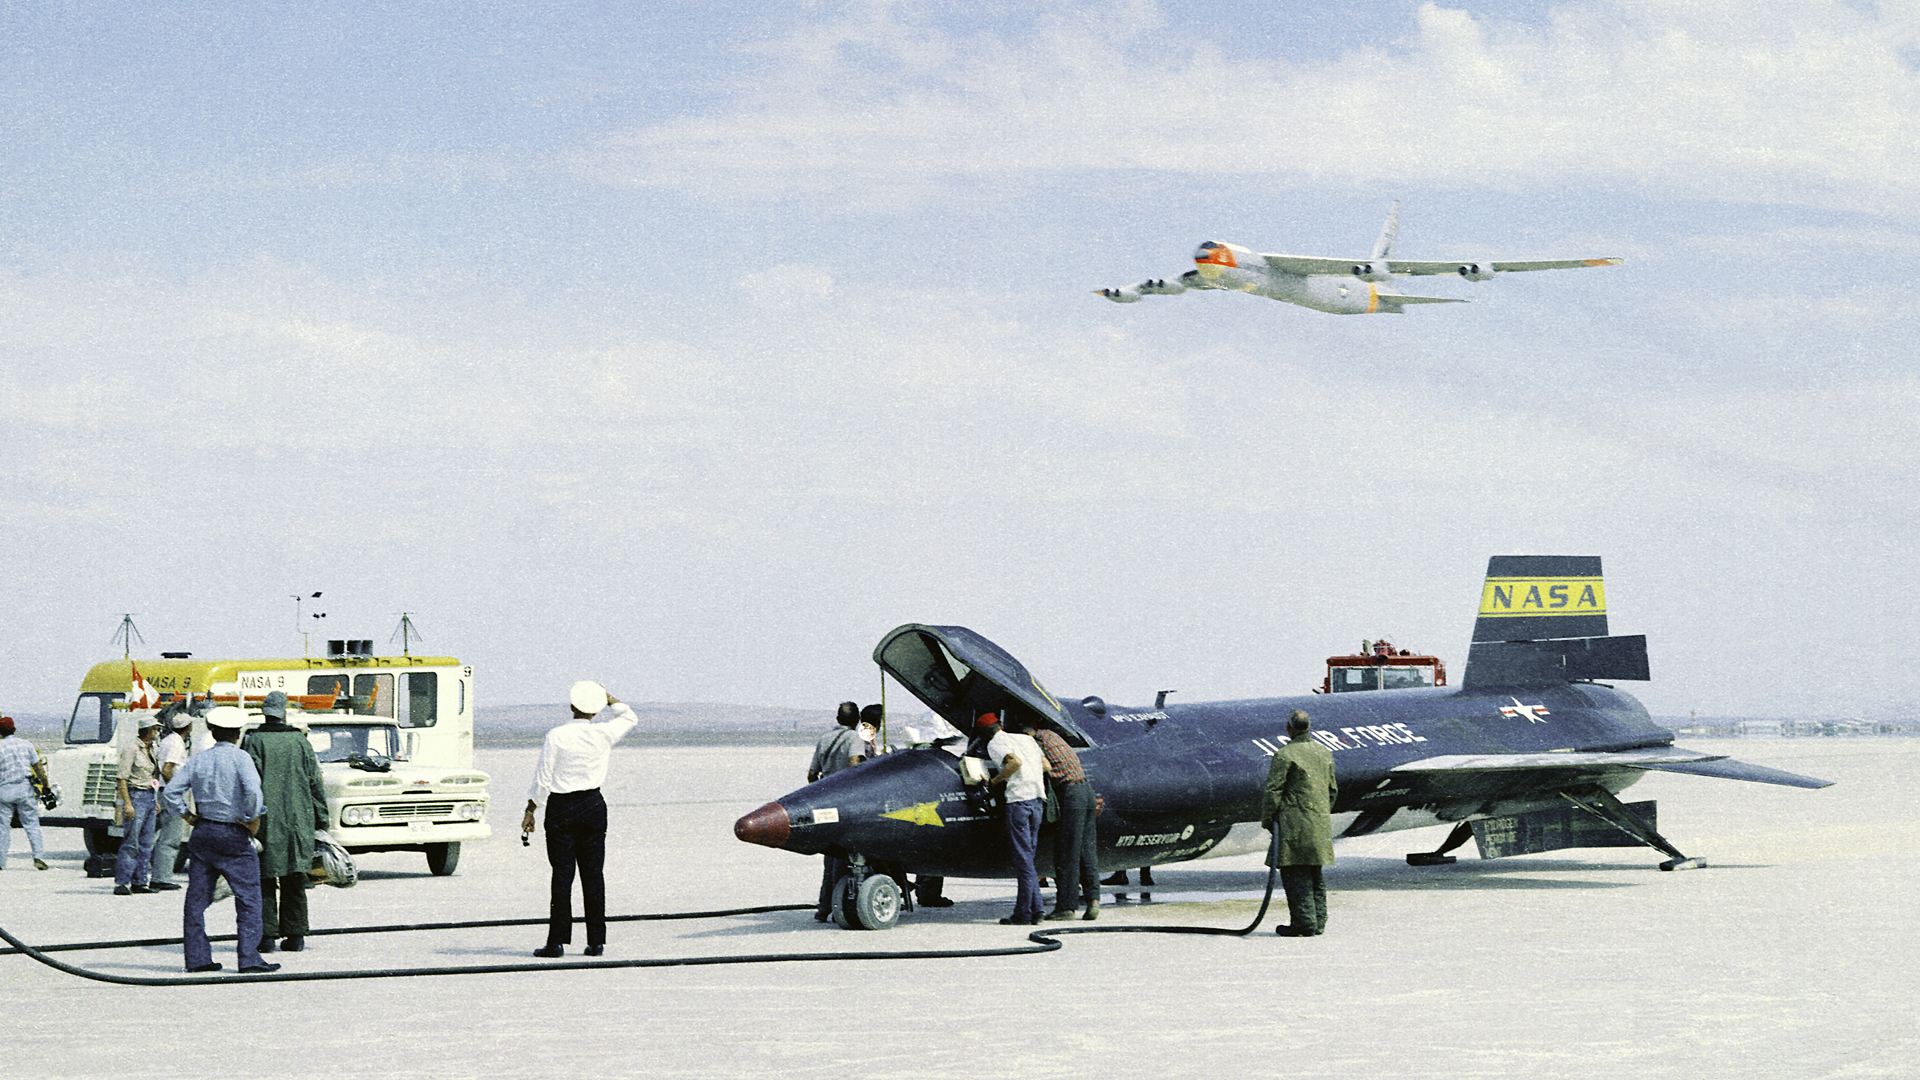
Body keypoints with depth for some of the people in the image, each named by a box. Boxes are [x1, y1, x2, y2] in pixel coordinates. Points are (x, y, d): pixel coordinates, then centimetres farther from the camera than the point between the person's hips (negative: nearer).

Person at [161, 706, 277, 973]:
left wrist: (188, 816, 11)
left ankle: (196, 957, 10)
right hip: (233, 836, -5)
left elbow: (170, 793, 3)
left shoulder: (198, 760, 7)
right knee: (248, 897, -1)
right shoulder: (240, 758, -8)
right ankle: (249, 958, -7)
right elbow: (253, 793, -23)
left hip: (203, 832, 5)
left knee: (197, 898, 10)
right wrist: (252, 820, -10)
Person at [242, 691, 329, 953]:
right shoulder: (300, 741, 8)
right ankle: (295, 935, 9)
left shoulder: (253, 741, -2)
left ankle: (266, 935, -4)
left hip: (266, 822, -3)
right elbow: (316, 784, 10)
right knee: (294, 881, 9)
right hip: (298, 822, 3)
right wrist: (321, 821, 15)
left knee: (264, 881, 2)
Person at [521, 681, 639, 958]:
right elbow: (629, 717, 17)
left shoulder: (556, 737, -11)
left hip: (561, 809, -2)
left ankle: (557, 942, -1)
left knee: (562, 875, 0)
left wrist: (530, 811, 3)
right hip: (593, 805, 2)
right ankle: (596, 941, 8)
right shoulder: (604, 735, -5)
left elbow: (542, 780, -7)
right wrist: (606, 696, 21)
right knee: (593, 873, 7)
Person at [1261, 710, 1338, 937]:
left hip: (1294, 824, -7)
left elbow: (1273, 790, -11)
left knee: (1295, 875, -4)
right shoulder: (1324, 753, 12)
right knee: (1314, 875, 14)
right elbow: (1332, 790, 19)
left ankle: (1304, 924, -7)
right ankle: (1318, 923, 15)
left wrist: (1267, 820, -2)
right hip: (1320, 825, 7)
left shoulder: (1285, 755, -11)